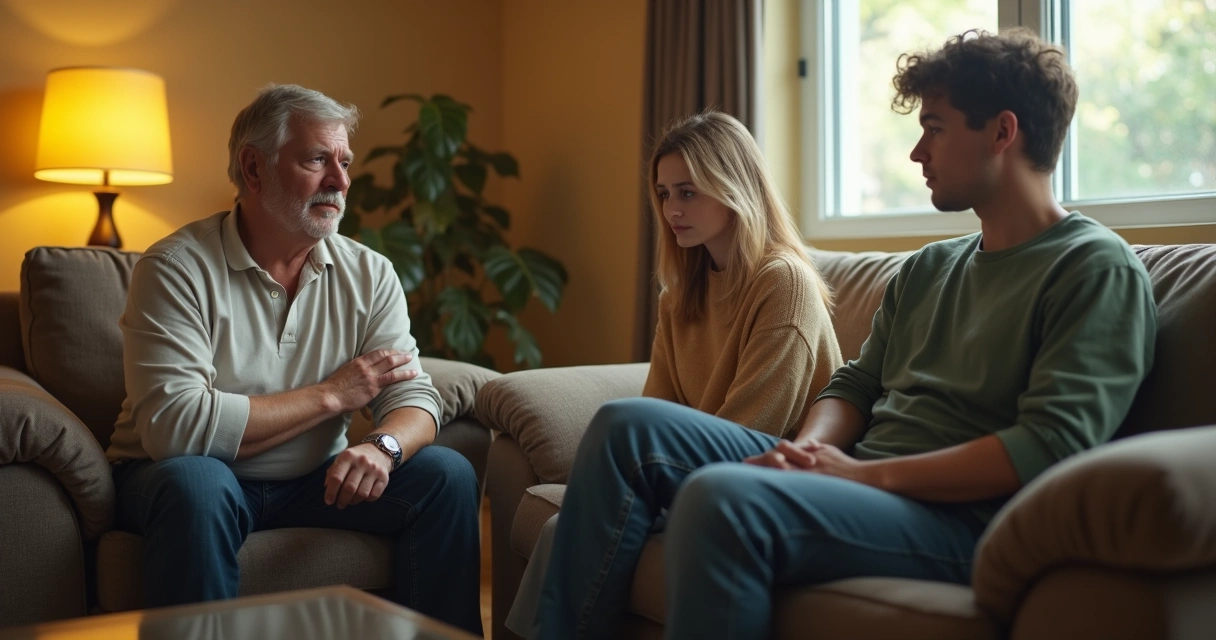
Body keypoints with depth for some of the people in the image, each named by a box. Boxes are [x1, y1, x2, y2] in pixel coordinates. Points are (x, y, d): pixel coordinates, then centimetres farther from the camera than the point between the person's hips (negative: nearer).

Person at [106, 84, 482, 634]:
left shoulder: (369, 274, 0)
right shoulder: (177, 268, -15)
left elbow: (413, 394, -5)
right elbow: (173, 424, -25)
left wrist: (383, 445, -30)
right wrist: (331, 395, -19)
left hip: (313, 483, 4)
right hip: (191, 476, -4)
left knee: (447, 475, -14)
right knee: (198, 484, -36)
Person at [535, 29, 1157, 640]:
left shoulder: (1096, 267, -5)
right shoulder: (926, 269, 21)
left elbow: (1052, 444, -16)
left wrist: (866, 472, -18)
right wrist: (809, 449, -4)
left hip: (960, 518, -8)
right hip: (860, 476, 8)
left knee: (721, 496, -34)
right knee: (627, 426, -2)